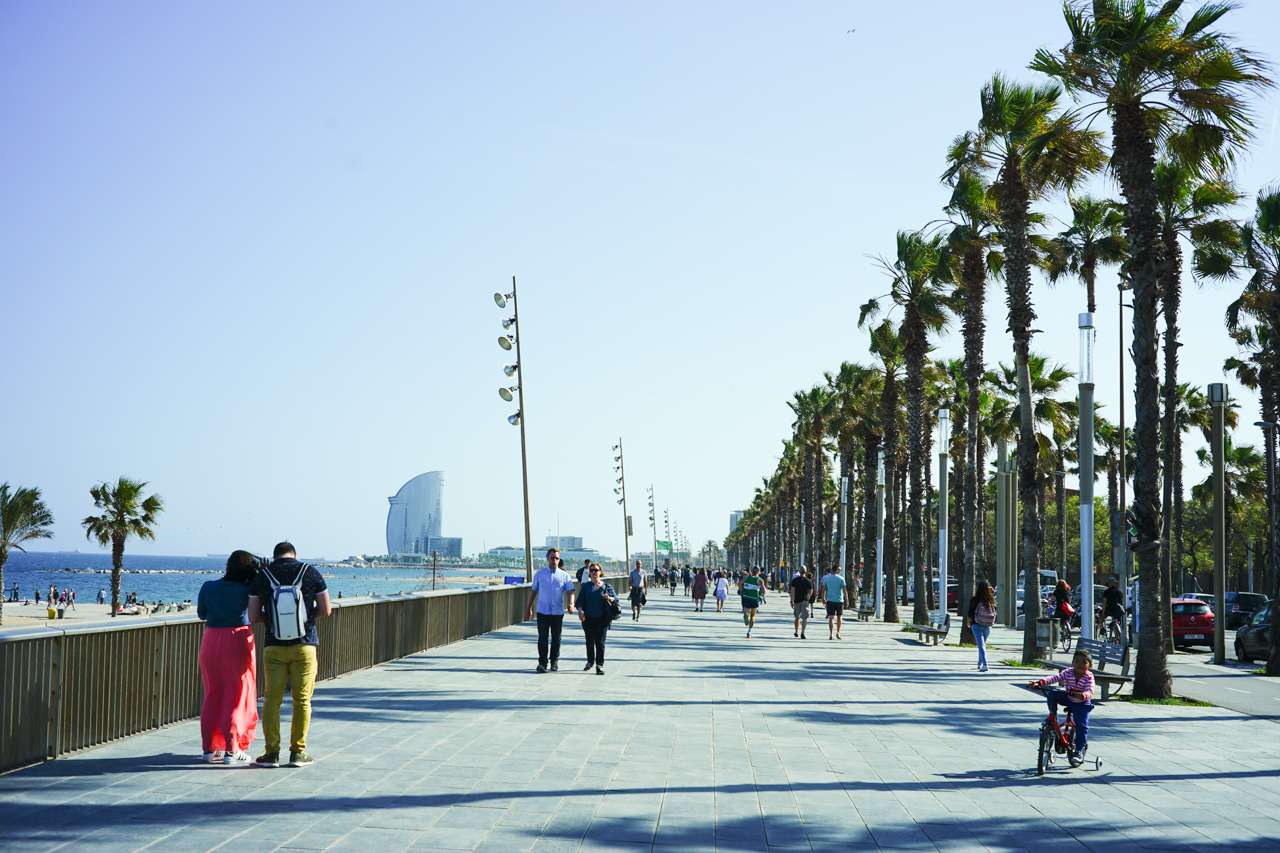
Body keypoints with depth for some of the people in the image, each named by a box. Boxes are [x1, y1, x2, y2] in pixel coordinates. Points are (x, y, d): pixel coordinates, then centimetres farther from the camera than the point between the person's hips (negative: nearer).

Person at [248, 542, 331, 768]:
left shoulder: (261, 577, 3)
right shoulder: (311, 573, 2)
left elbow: (253, 617, 1)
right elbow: (326, 609, 3)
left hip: (274, 646, 1)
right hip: (304, 645, -1)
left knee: (272, 699, 7)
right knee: (301, 700, 6)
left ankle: (271, 752, 4)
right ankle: (297, 752, 6)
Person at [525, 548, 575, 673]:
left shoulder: (564, 575, 6)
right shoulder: (539, 574, 8)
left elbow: (570, 591, -1)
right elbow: (533, 591, 14)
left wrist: (571, 604, -21)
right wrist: (529, 608, 14)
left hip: (558, 612, 1)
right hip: (543, 611, -1)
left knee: (556, 638, 7)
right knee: (543, 637, -9)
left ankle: (554, 662, 19)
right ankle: (542, 662, -10)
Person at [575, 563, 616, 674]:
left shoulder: (606, 586, 6)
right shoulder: (586, 586, 7)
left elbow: (616, 598, 5)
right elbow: (580, 600, 1)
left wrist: (609, 598, -17)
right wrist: (580, 611, -17)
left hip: (602, 618, -2)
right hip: (588, 618, 2)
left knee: (600, 641, -9)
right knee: (589, 641, 11)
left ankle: (599, 665, -8)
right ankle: (590, 661, 32)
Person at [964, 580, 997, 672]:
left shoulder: (974, 600, -10)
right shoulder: (991, 600, -3)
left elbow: (970, 613, -5)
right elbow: (994, 613, 5)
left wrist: (968, 622, 15)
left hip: (976, 625, -3)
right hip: (988, 626, 3)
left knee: (981, 645, -7)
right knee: (983, 644, 20)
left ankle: (985, 664, -23)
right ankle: (980, 664, 35)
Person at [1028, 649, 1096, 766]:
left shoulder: (1089, 677, -22)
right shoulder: (1068, 673, -13)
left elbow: (1089, 692, -36)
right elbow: (1054, 678, -24)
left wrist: (1082, 695, -60)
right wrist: (1039, 683, -39)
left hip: (1081, 704, -3)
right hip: (1068, 699, 3)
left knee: (1081, 726, -15)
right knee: (1050, 694, -17)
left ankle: (1079, 751, -3)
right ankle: (1053, 718, -2)